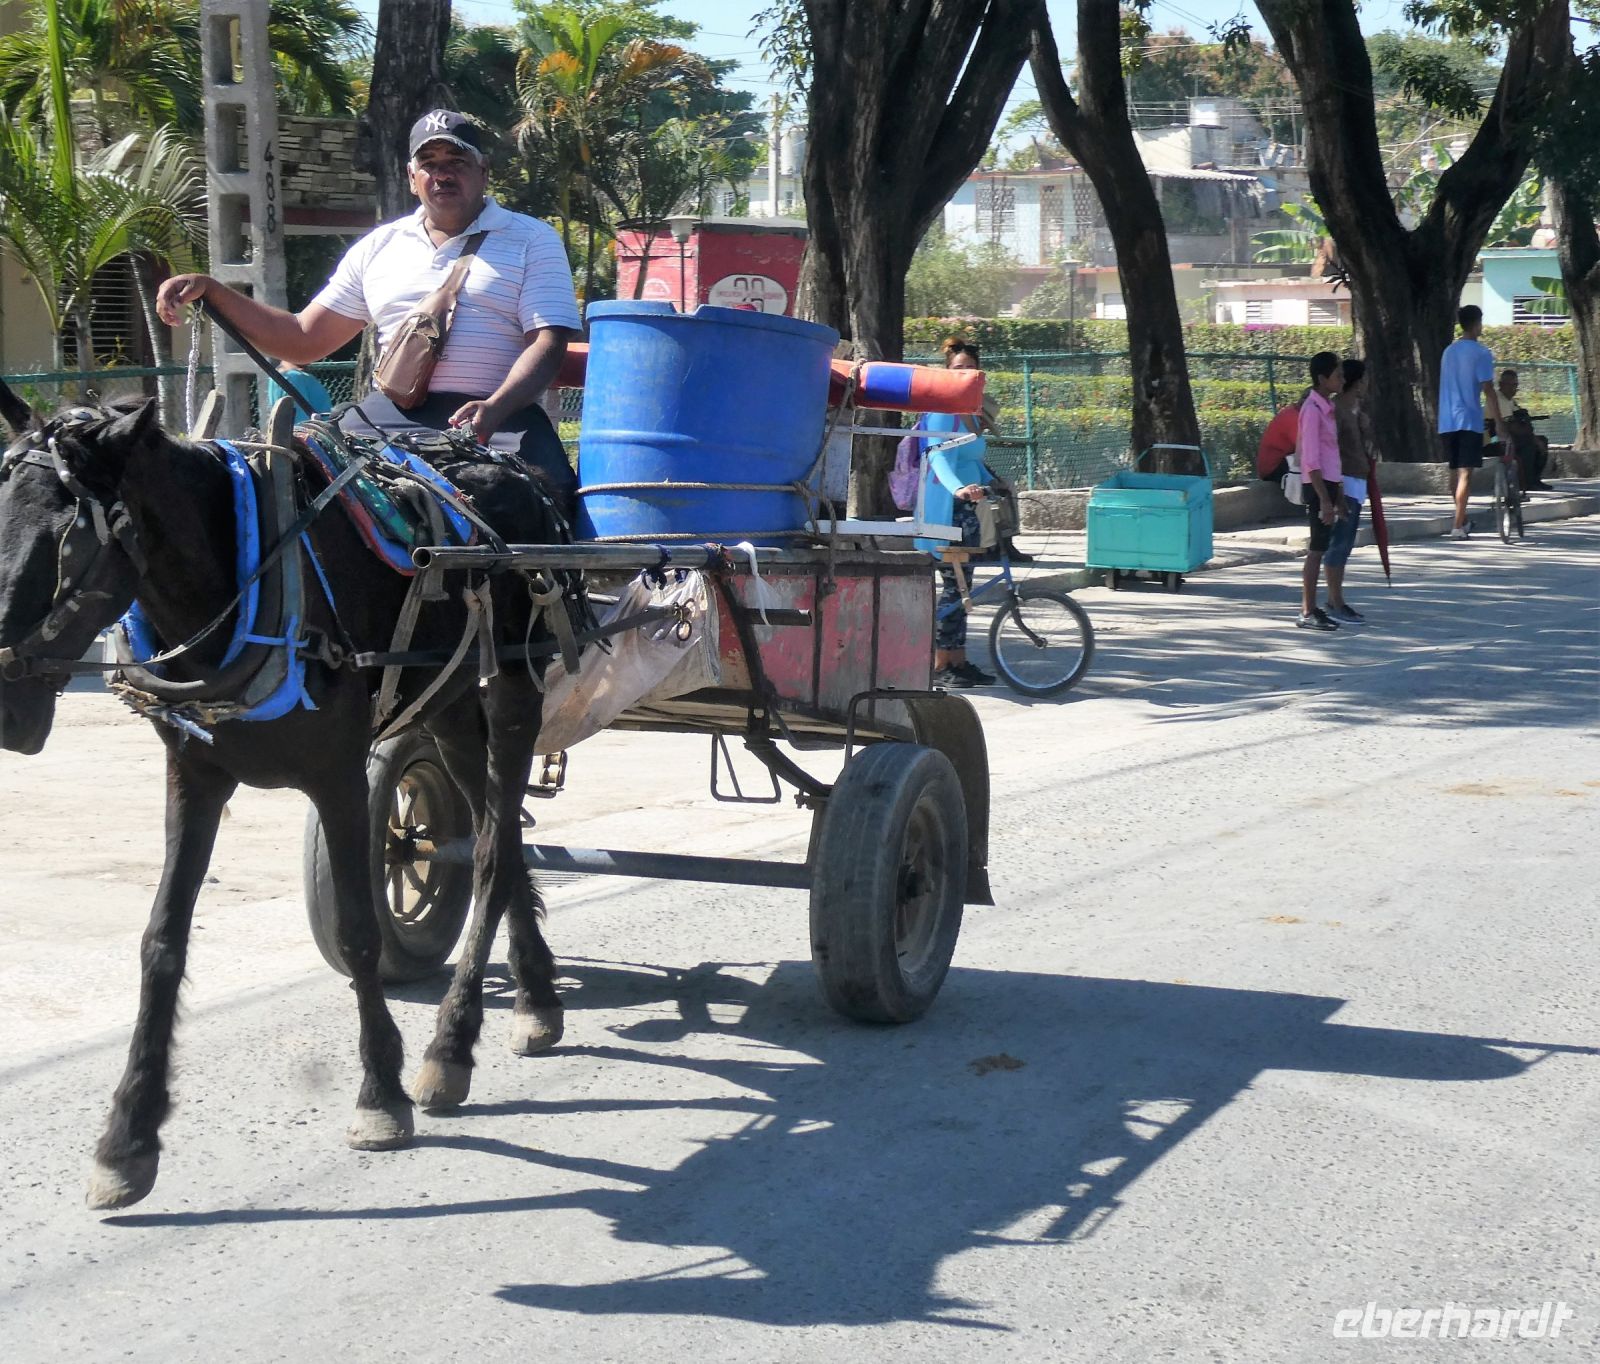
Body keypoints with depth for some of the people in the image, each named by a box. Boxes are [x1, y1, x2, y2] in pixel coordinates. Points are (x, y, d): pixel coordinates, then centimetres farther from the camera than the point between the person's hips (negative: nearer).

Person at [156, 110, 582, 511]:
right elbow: (305, 339, 23)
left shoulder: (532, 240, 11)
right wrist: (211, 291, 12)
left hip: (500, 416, -3)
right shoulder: (379, 246, 23)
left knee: (547, 487, -37)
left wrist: (495, 408, -22)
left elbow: (547, 343, -2)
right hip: (389, 415, 4)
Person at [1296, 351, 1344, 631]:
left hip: (1328, 483, 9)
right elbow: (1311, 461, -18)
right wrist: (1324, 500, -20)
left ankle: (1310, 608, 16)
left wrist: (1337, 492, 19)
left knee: (1320, 547, 11)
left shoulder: (1327, 406, 14)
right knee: (1317, 547, -6)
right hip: (1318, 485, -9)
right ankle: (1308, 613, -2)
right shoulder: (1312, 409, -15)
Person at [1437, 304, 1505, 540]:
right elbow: (1488, 390, -12)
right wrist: (1498, 421, -9)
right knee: (1465, 473, -6)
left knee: (1458, 472, 17)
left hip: (1447, 422, 6)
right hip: (1469, 421, -6)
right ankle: (1458, 527, -11)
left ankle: (1463, 521, 26)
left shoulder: (1449, 350, 12)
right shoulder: (1480, 353, -9)